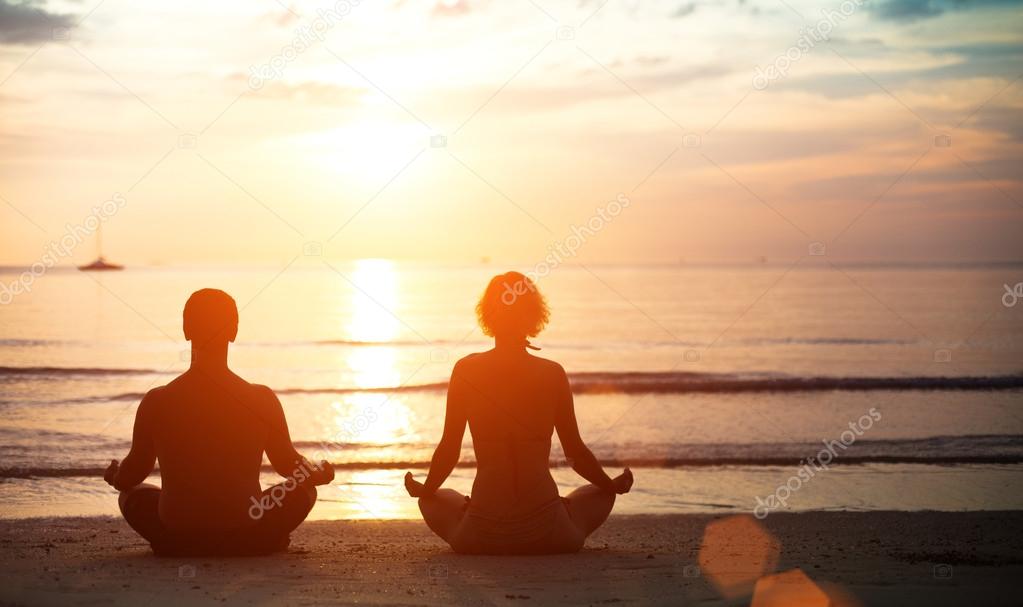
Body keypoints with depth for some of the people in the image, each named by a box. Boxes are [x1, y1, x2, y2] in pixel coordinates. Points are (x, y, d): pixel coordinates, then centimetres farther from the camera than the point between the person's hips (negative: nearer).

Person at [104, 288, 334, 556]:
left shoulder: (157, 402, -9)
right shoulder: (261, 399, -10)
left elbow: (132, 475, 3)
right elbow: (288, 465, 3)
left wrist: (114, 475, 28)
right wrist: (319, 473, 27)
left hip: (177, 538, 1)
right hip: (248, 536, 0)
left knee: (133, 495, 31)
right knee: (303, 489, 24)